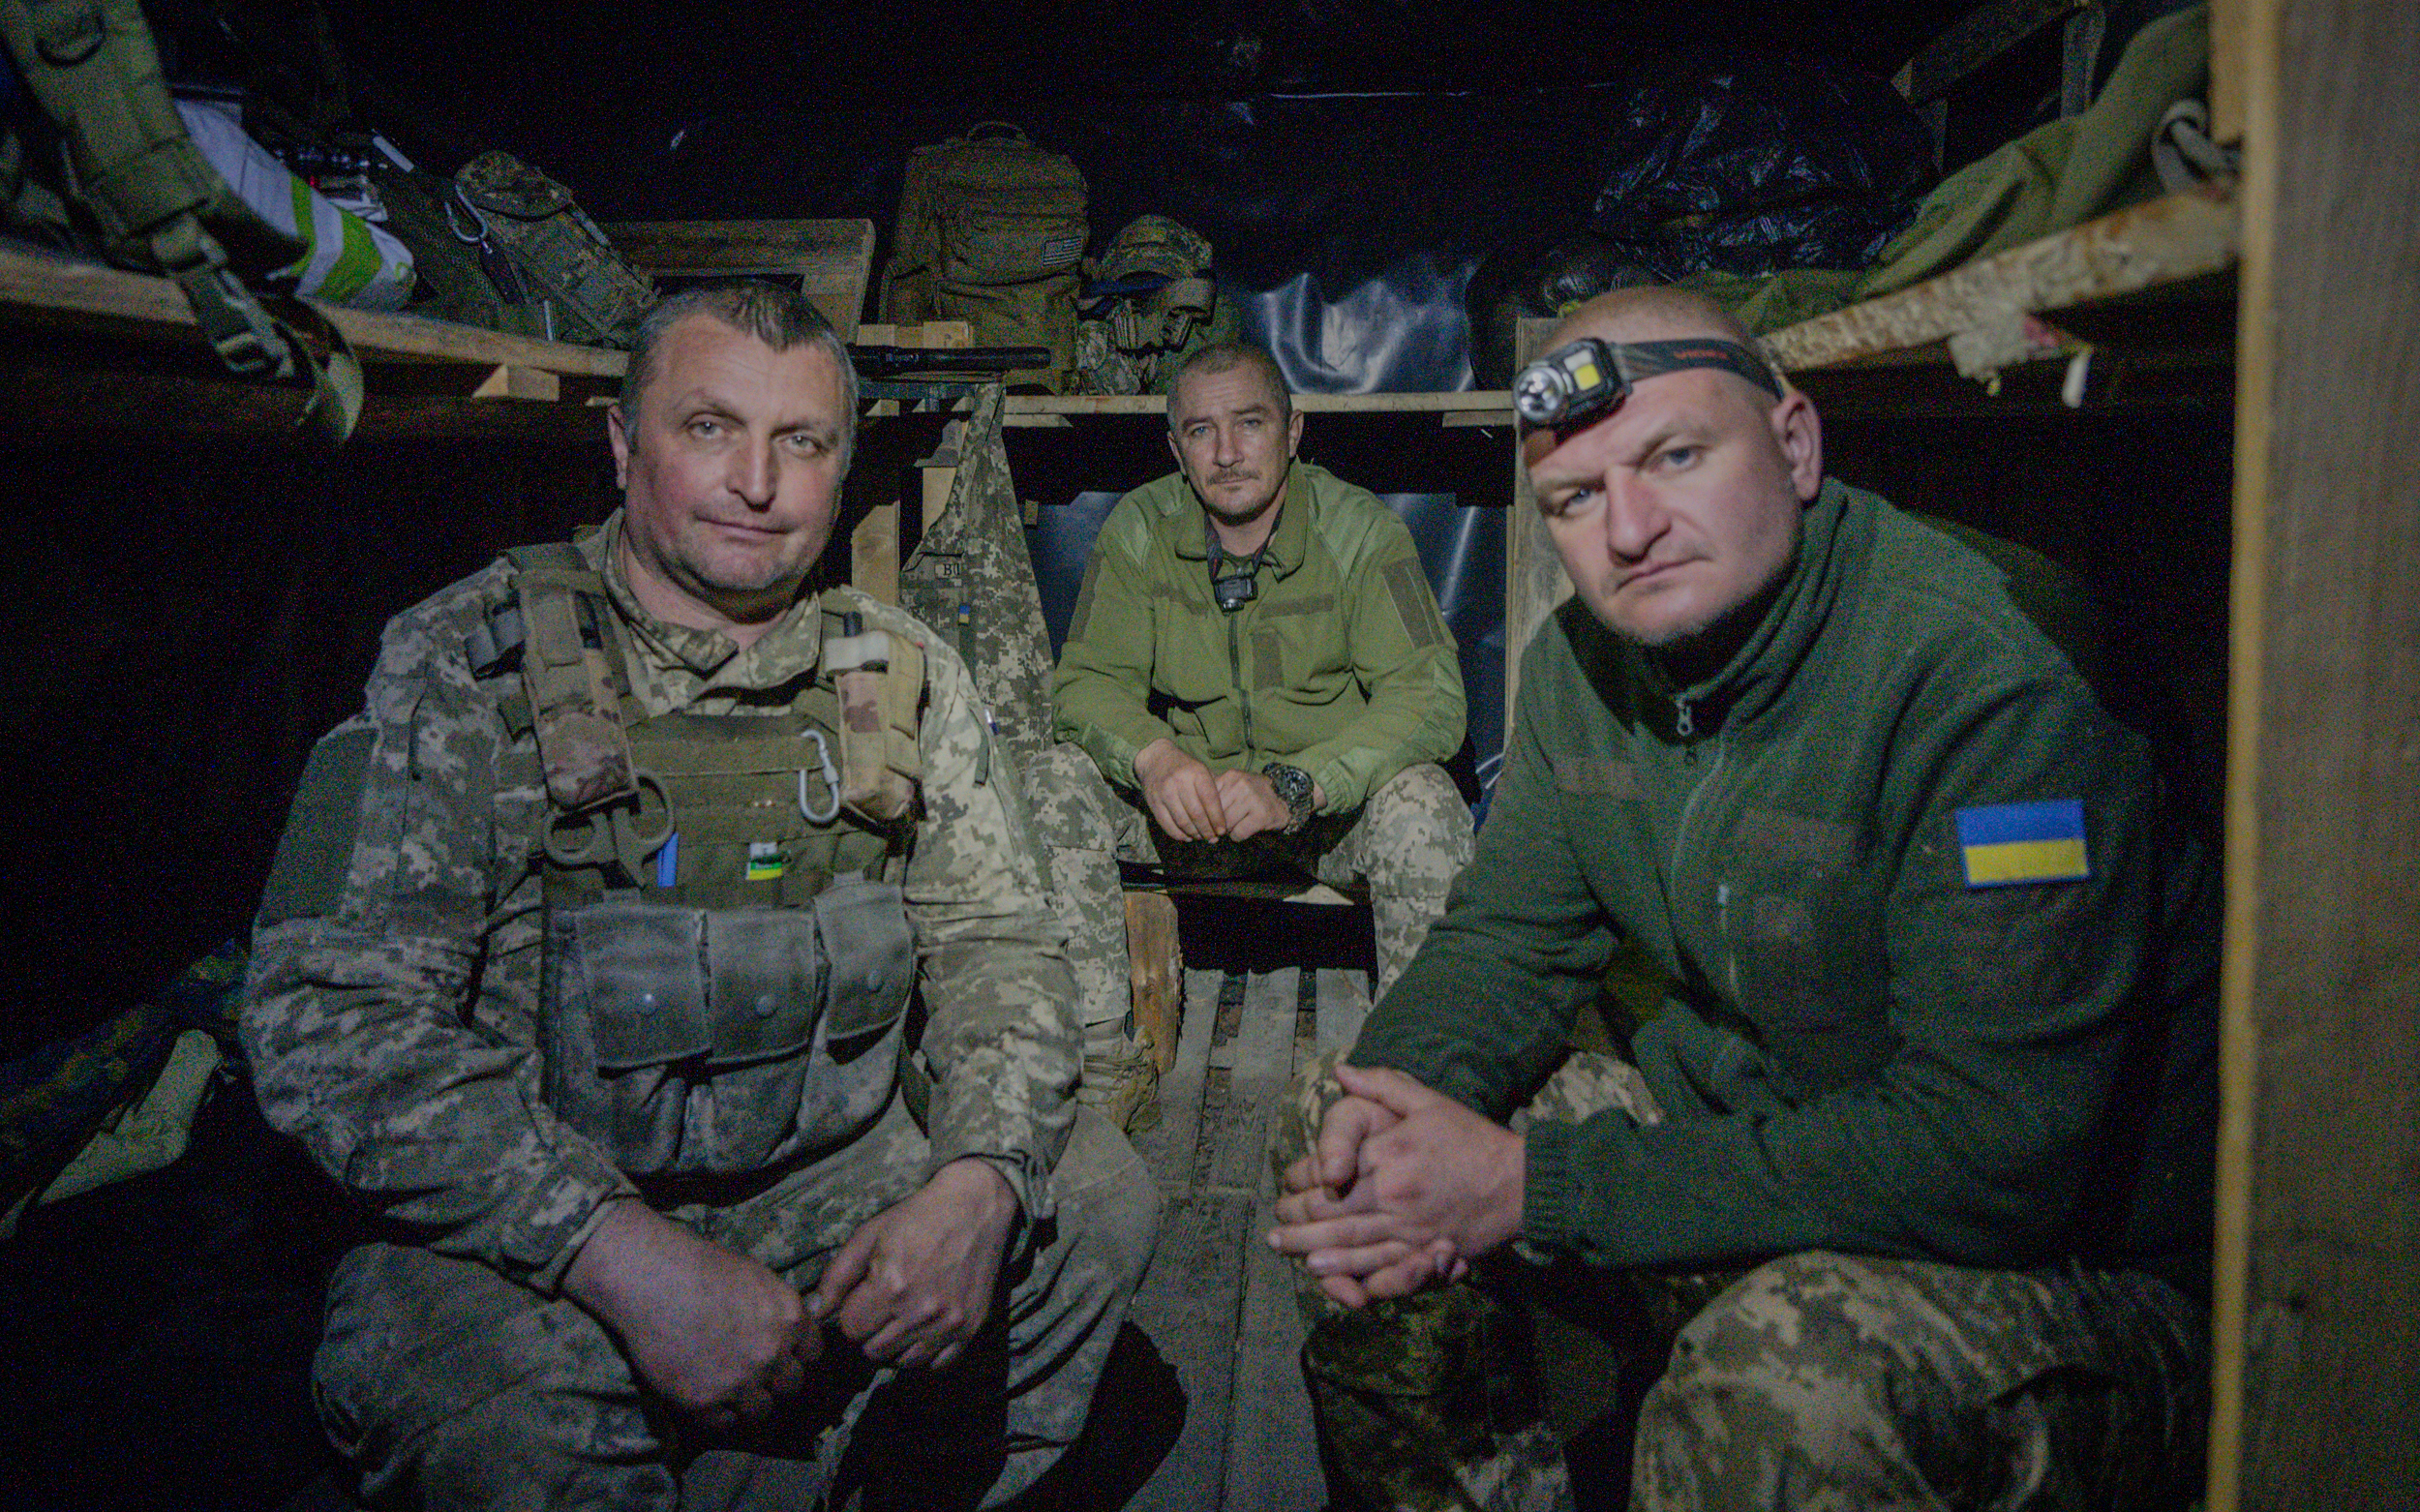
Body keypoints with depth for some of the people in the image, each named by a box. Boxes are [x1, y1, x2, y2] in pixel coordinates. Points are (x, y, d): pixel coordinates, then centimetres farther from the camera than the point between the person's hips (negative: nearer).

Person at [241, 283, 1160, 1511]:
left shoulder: (902, 676, 2)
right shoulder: (466, 668, -10)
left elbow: (995, 943, 3)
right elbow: (329, 1019, -16)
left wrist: (979, 1183, -18)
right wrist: (628, 1253, -27)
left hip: (835, 1175, 5)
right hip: (520, 1229, -4)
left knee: (1095, 1195, -8)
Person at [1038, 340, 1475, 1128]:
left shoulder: (1359, 529, -13)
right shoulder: (1138, 530, -4)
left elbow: (1430, 695, -22)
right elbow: (1087, 680, -6)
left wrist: (1293, 786, -36)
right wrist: (1153, 757, -30)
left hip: (1337, 797, -2)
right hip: (1192, 796, 3)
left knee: (1424, 803, -33)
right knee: (1060, 780, -20)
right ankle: (1106, 1056, -11)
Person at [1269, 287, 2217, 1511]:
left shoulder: (1989, 674, -26)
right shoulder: (1581, 658, -1)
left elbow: (1992, 1156, -30)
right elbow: (1506, 940, 5)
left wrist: (1529, 1183, -29)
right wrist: (1390, 1103, -18)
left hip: (2069, 1264, -6)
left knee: (1784, 1373, -38)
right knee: (1349, 1145, 2)